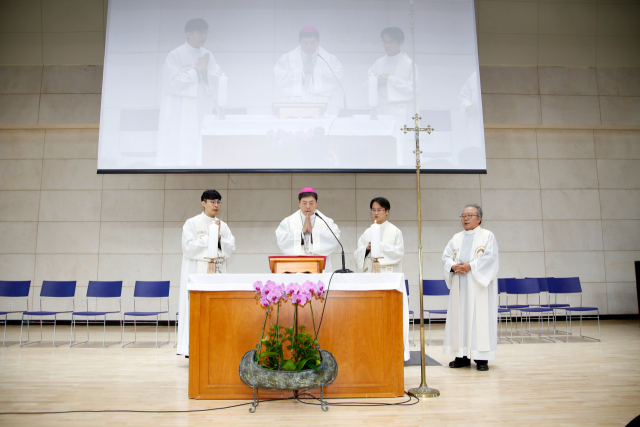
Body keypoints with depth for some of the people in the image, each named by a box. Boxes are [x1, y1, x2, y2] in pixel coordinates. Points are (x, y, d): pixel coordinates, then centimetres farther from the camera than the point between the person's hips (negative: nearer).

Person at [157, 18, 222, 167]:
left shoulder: (208, 56, 13)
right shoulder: (175, 56, -3)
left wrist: (205, 71, -11)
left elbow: (218, 81, 8)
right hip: (181, 114, -5)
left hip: (203, 110, 5)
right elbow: (173, 83, -13)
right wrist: (196, 70, -10)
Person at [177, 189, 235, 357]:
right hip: (197, 271, -4)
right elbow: (189, 247, -9)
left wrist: (219, 238, -10)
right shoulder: (192, 223, 2)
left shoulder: (223, 225, 14)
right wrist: (210, 237, -8)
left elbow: (231, 247, 6)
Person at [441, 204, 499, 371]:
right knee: (459, 318, 3)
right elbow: (446, 256, 10)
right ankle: (462, 356, 10)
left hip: (479, 284, -4)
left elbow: (490, 257, -9)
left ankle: (481, 357, 0)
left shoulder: (487, 236, 4)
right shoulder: (456, 238, 17)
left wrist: (470, 266, -18)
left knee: (479, 317, -6)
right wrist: (453, 266, -10)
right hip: (459, 286, 5)